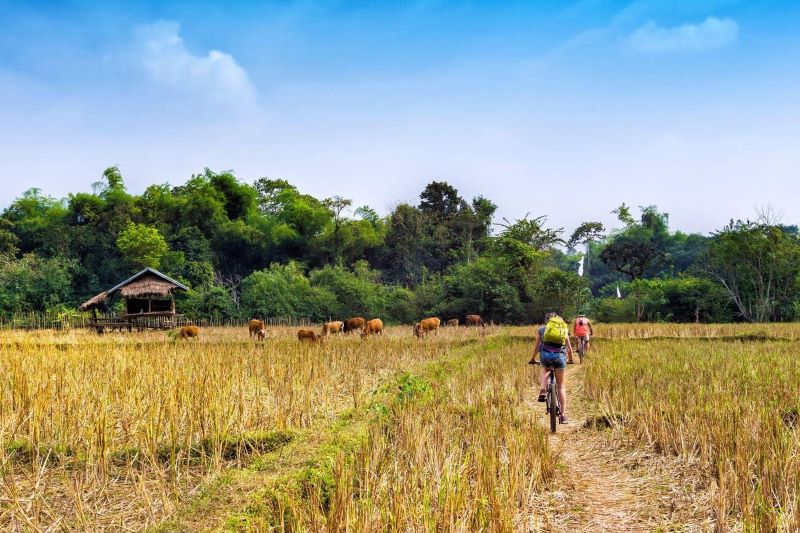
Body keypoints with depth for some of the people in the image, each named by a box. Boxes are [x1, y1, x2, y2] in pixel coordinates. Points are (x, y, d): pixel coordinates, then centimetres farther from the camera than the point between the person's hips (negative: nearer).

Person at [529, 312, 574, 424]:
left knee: (545, 370, 36)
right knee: (561, 387, 10)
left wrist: (532, 359, 31)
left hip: (545, 355, 0)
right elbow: (569, 348, 23)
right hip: (560, 356, 0)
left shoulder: (541, 330, 19)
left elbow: (536, 347, 17)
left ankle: (543, 390, 10)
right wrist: (571, 359, 40)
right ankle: (563, 415, 5)